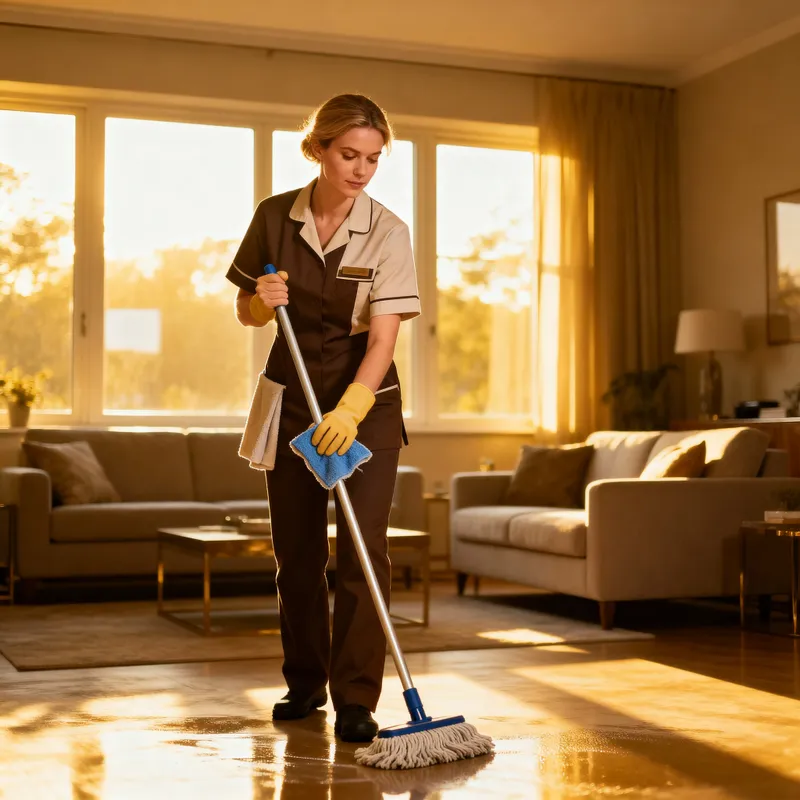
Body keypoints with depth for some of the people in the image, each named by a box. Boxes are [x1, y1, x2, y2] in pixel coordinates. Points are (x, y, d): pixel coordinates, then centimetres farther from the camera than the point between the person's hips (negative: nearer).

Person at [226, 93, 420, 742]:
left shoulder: (387, 232, -12)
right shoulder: (275, 217, -3)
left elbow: (384, 336, -20)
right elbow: (247, 313, 7)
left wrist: (350, 409, -34)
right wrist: (263, 299, -17)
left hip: (364, 403, -3)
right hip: (291, 398, 3)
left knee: (362, 550, -9)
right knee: (296, 550, 9)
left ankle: (356, 702, -1)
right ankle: (305, 682, 26)